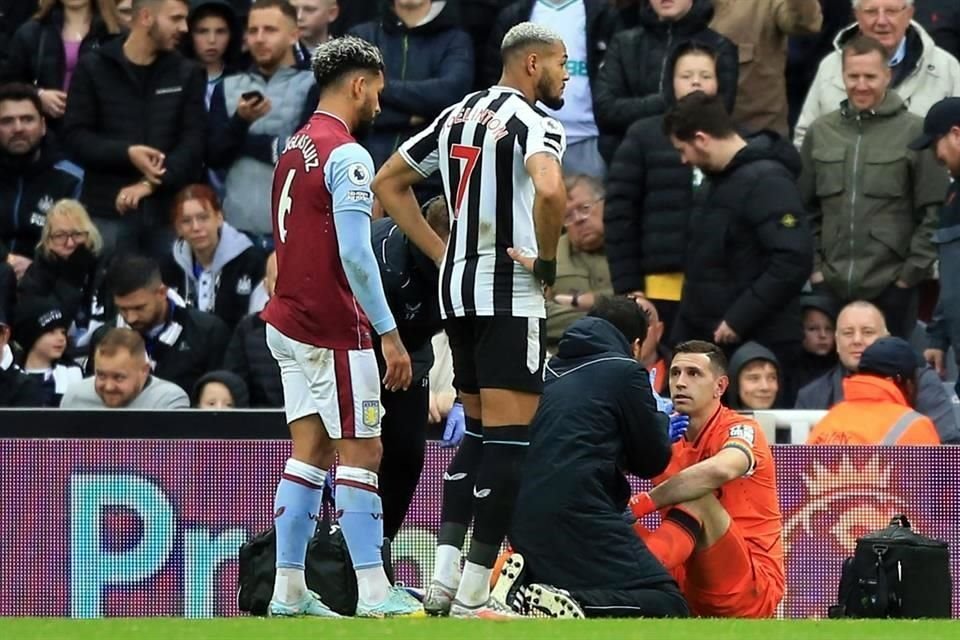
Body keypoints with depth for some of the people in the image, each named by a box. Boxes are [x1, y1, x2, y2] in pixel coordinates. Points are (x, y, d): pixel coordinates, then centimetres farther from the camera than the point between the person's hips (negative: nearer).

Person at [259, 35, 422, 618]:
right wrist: (390, 334, -19)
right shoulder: (347, 155, -14)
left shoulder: (295, 149, 13)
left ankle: (289, 591, 5)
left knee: (311, 453, 8)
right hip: (333, 329, -8)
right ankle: (374, 593, -8)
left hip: (289, 322, 8)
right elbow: (354, 253, -20)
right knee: (361, 452, -6)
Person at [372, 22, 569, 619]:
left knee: (478, 431, 17)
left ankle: (445, 579, 8)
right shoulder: (534, 123, -10)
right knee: (510, 437, -6)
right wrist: (547, 260, -15)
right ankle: (474, 593, -8)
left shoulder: (458, 115, 14)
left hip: (457, 287, 8)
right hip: (510, 294, -8)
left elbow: (389, 183, 21)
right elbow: (549, 190, -31)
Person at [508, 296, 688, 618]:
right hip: (581, 517, -7)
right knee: (669, 606, -6)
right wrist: (661, 422, 31)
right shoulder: (626, 372, 3)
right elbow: (652, 461, 9)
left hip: (526, 522, 7)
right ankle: (571, 606, -28)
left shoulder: (551, 372, 22)